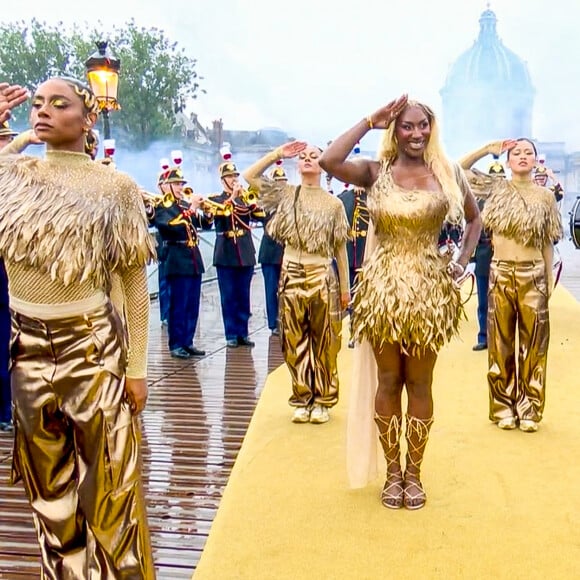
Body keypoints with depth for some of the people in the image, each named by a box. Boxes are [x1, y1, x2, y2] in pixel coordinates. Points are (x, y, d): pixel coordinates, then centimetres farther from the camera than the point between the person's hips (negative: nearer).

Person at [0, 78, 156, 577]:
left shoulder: (114, 188, -5)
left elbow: (136, 284, -3)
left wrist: (138, 368, -6)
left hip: (93, 348, -3)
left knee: (108, 488, 5)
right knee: (49, 486, 16)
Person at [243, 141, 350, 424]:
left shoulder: (333, 204, 0)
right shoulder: (285, 194, 5)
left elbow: (340, 248, 2)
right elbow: (249, 176, 1)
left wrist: (345, 287, 2)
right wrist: (278, 154, -3)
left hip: (322, 277, -2)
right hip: (291, 275, 2)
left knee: (324, 342, 4)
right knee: (295, 341, 7)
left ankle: (322, 400, 15)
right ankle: (302, 399, 18)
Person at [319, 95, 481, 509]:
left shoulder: (448, 173, 4)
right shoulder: (376, 172, 0)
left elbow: (474, 219, 18)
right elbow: (329, 161, -18)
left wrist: (463, 261, 3)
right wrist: (370, 121, -10)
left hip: (429, 291, 1)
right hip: (382, 288, 0)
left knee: (419, 383, 9)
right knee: (388, 381, 8)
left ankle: (414, 472, 22)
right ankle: (393, 472, 22)